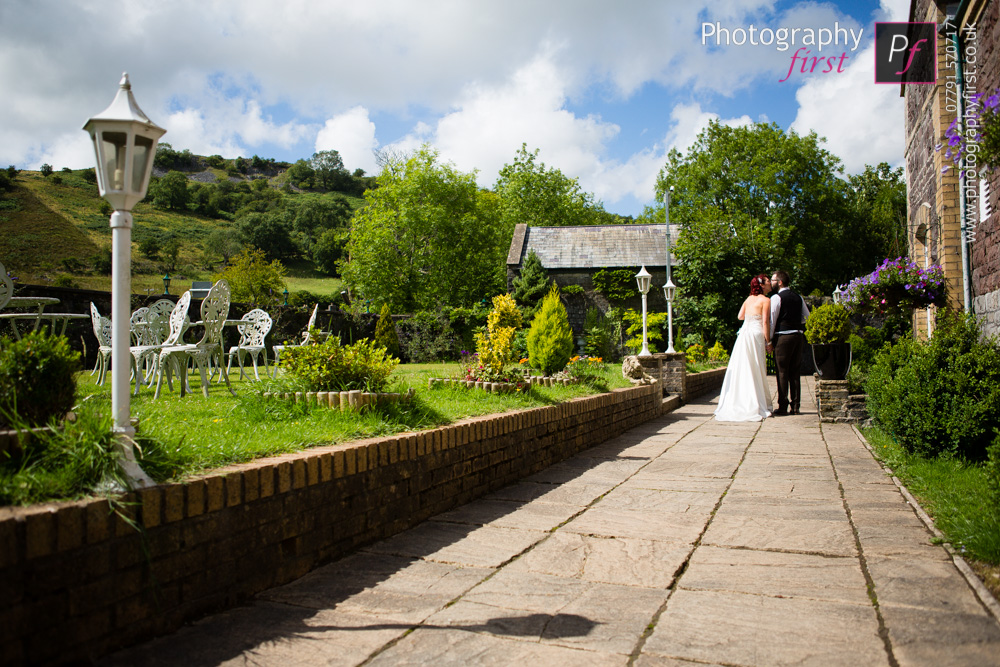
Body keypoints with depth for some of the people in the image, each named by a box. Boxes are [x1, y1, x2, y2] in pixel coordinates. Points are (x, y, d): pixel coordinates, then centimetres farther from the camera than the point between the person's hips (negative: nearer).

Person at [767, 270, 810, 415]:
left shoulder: (776, 298, -7)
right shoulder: (798, 297, 13)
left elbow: (771, 320, -10)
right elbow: (807, 317, 17)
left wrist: (769, 341, -7)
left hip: (783, 337, -6)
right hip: (799, 336, 6)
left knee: (782, 372, -2)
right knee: (794, 372, 10)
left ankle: (783, 406, -2)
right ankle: (795, 406, 11)